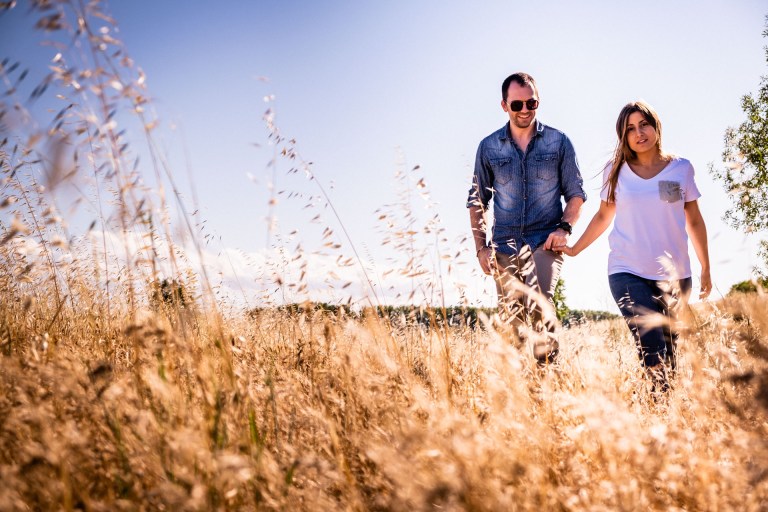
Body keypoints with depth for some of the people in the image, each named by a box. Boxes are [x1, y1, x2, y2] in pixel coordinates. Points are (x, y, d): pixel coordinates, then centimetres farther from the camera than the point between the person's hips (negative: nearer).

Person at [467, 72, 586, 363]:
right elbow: (477, 200, 12)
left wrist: (564, 227, -8)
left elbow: (575, 193, 9)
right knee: (511, 321, 4)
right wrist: (481, 247, 4)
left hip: (545, 242, -2)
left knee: (538, 305, -24)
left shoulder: (558, 142, 5)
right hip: (505, 246, 2)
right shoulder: (489, 147, 8)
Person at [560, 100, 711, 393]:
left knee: (668, 348, 6)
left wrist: (706, 268, 12)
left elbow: (694, 222, 11)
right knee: (653, 350, -15)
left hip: (674, 274, 1)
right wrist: (574, 249, 10)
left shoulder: (681, 169, 5)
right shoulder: (616, 171, 4)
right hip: (628, 273, -1)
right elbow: (603, 217, 15)